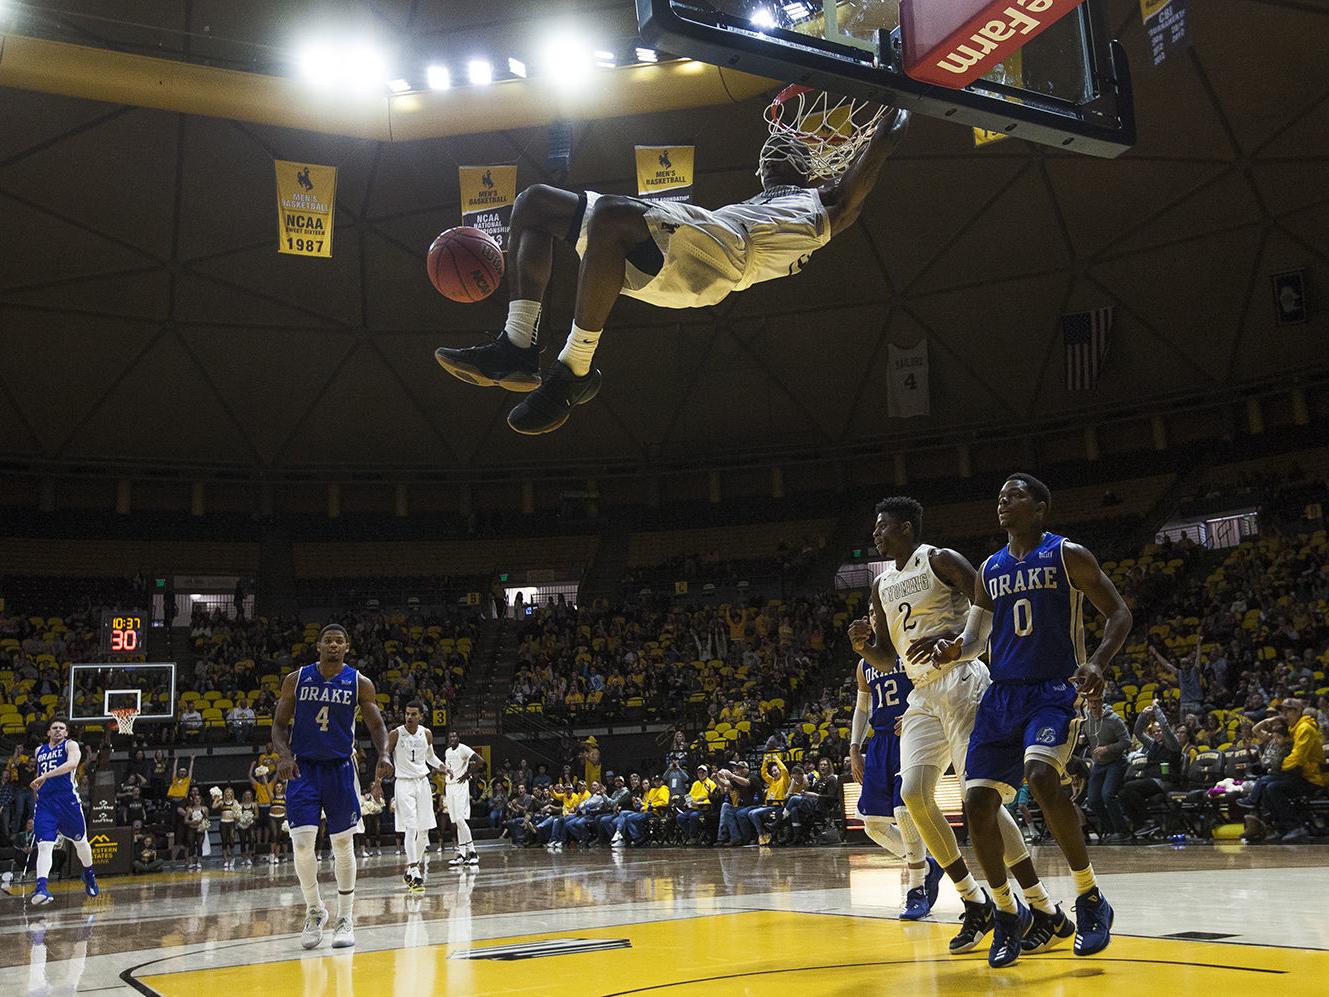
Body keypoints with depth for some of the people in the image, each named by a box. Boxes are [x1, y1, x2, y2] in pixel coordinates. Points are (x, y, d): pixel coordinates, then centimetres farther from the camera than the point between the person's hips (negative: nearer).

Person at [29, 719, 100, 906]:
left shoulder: (70, 745, 1)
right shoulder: (39, 751, 18)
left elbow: (72, 763, -22)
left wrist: (45, 776, -27)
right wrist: (37, 785, 19)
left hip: (67, 799, -3)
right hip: (44, 802, 3)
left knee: (80, 841, 12)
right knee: (44, 846, -14)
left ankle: (89, 875, 36)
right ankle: (41, 888, -24)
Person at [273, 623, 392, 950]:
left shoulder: (359, 683, -2)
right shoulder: (296, 679, 1)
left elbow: (376, 726, 1)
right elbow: (279, 725, 4)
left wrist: (383, 755, -19)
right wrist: (283, 755, -15)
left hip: (340, 769, 0)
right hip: (303, 769, 0)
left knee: (343, 844, 5)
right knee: (302, 843, -9)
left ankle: (345, 919, 16)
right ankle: (314, 910, 13)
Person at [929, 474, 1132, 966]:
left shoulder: (1068, 555, -1)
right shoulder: (989, 569, 13)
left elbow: (1118, 613, -2)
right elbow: (975, 636, 16)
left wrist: (1097, 663, -20)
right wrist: (953, 650, -8)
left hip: (1054, 690, -5)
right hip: (1001, 694, 5)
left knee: (1041, 776, -32)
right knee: (978, 803, -5)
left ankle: (1090, 898, -14)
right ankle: (1007, 911, 17)